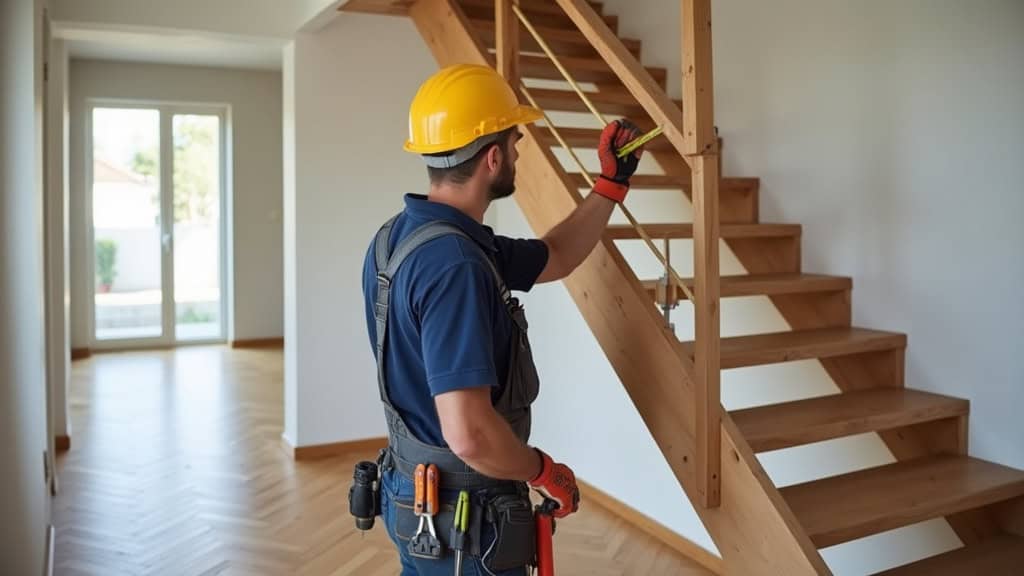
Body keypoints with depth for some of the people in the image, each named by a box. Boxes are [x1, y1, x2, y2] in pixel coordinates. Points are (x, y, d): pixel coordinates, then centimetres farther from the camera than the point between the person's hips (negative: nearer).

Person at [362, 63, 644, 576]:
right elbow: (470, 435, -34)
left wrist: (612, 182, 12)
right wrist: (545, 472, -15)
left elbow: (554, 259, 13)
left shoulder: (403, 233, 2)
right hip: (464, 516, -9)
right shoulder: (453, 263, -29)